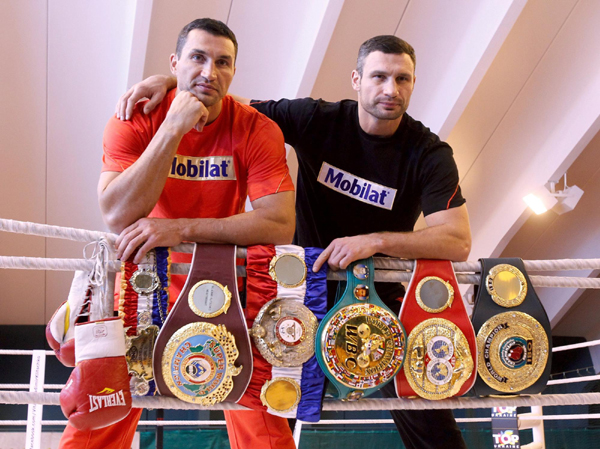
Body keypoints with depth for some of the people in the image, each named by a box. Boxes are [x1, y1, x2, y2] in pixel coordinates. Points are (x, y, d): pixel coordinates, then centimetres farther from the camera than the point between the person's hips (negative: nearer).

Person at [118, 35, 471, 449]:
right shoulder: (317, 120, -7)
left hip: (381, 292, -1)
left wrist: (374, 240, -31)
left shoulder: (429, 154, -11)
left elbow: (458, 241, -20)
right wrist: (171, 82, -17)